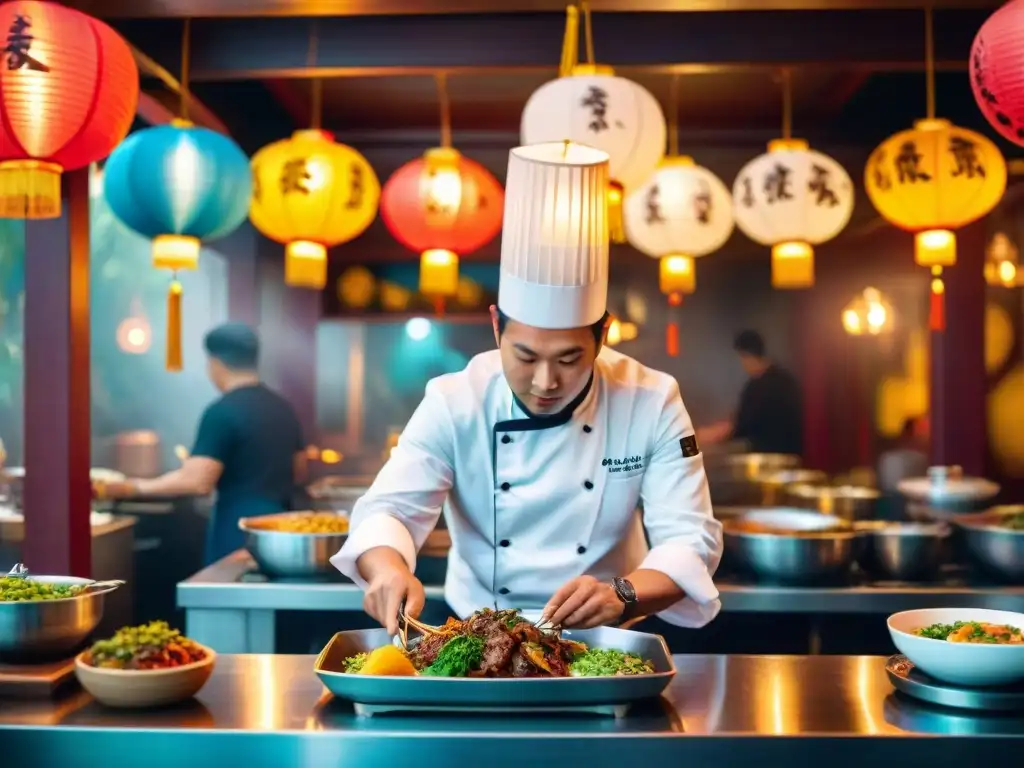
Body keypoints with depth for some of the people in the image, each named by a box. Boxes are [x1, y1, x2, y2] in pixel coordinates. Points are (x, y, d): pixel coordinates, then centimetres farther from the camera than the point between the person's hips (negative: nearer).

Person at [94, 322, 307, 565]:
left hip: (239, 532, -8)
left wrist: (131, 488, -15)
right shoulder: (283, 408, 10)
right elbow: (299, 474, 18)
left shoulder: (222, 411, -14)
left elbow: (196, 482, -21)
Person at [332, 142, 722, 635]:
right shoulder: (454, 402, -10)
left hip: (601, 642, 0)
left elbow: (691, 539, -12)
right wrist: (389, 569, -38)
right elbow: (387, 508, -14)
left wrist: (623, 596, -32)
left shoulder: (652, 403, -11)